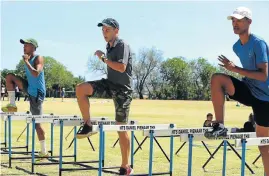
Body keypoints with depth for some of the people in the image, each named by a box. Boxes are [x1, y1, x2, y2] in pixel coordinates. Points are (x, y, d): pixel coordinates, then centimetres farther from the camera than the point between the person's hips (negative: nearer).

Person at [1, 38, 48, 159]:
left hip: (37, 93, -8)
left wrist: (26, 62, -24)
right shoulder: (27, 59, 10)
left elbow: (36, 74, -30)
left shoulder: (38, 59, -14)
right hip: (30, 89, 8)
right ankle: (12, 105, 0)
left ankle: (44, 151, 1)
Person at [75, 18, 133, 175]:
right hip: (110, 84, 7)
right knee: (81, 89, -17)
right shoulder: (110, 46, 11)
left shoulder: (122, 45, -14)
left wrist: (104, 58, -21)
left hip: (122, 89, -7)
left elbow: (121, 67, -26)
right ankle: (88, 125, -6)